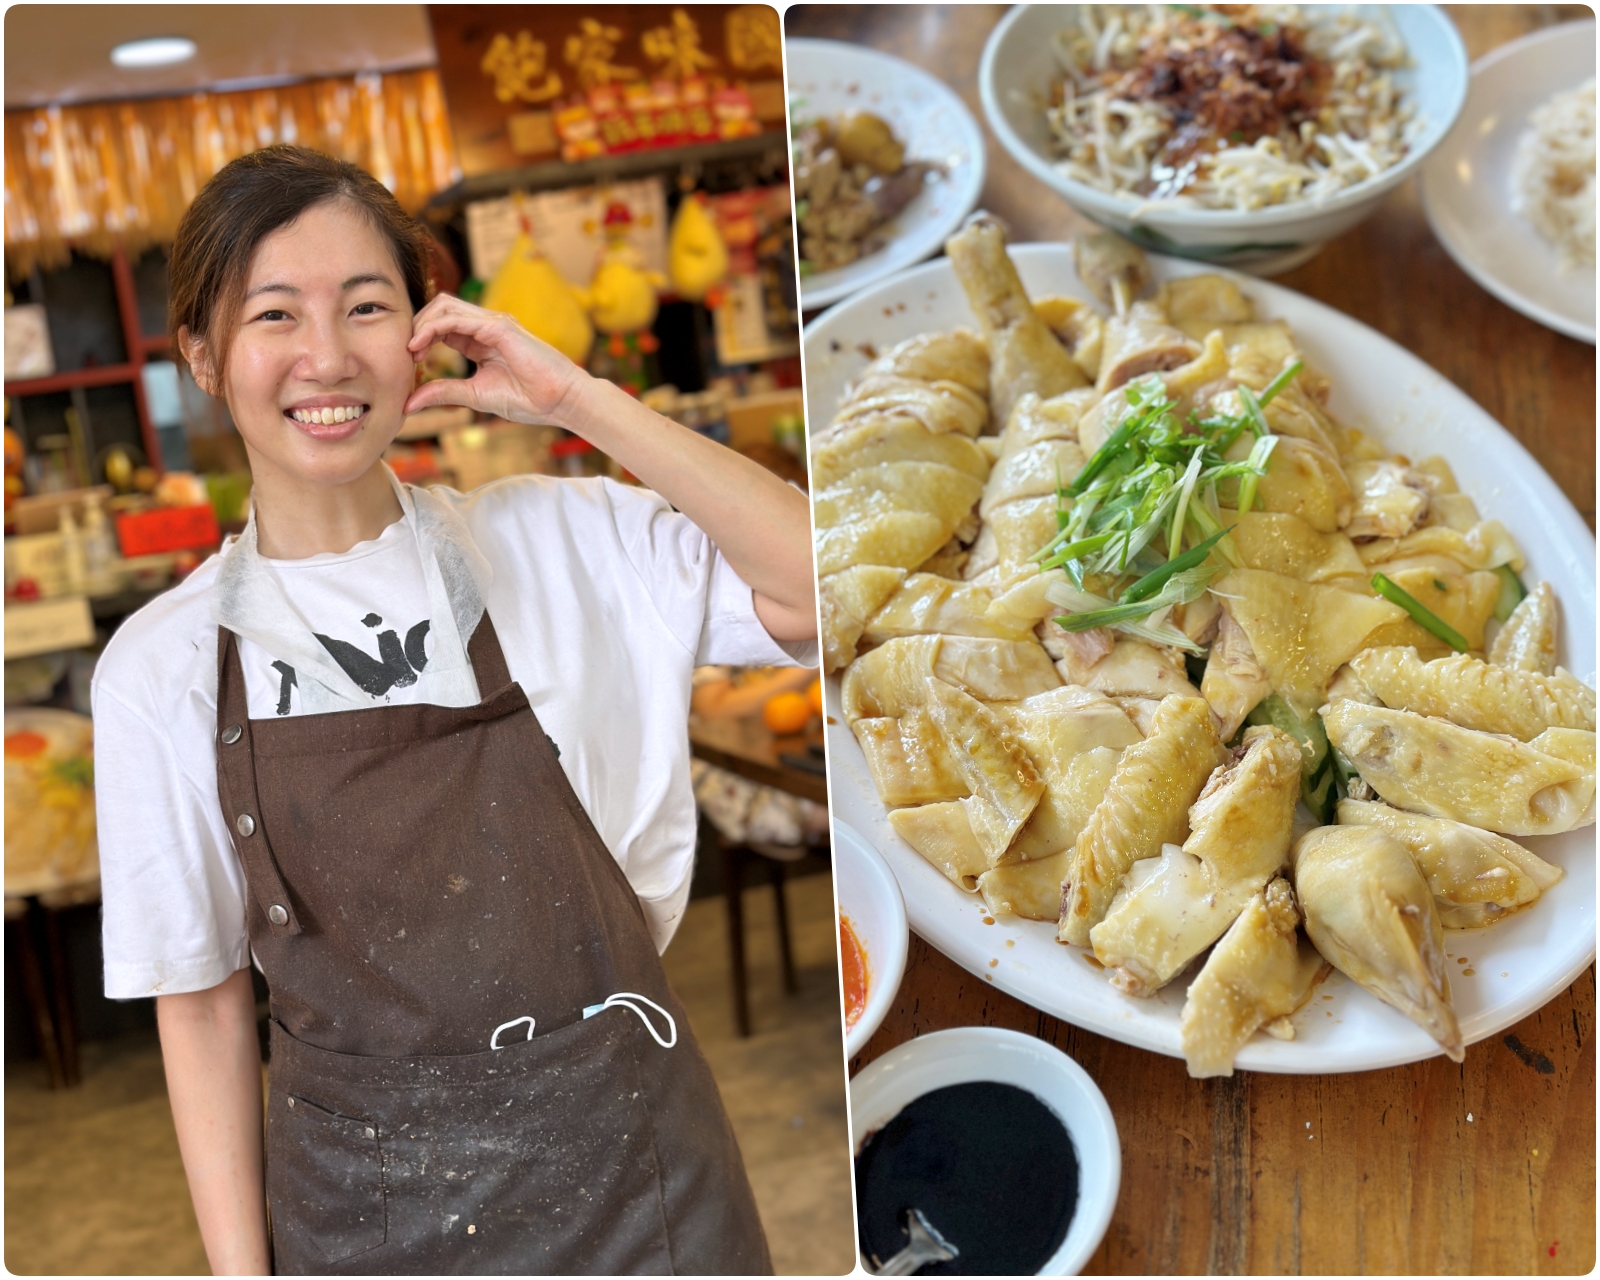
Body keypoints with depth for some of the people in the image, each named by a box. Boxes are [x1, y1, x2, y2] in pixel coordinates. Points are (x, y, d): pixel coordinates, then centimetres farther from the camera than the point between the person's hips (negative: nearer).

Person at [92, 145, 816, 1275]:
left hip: (632, 1160, 1)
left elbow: (822, 595, -18)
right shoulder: (164, 667, -4)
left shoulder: (561, 539, -4)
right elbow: (201, 1009, 0)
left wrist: (581, 400, -17)